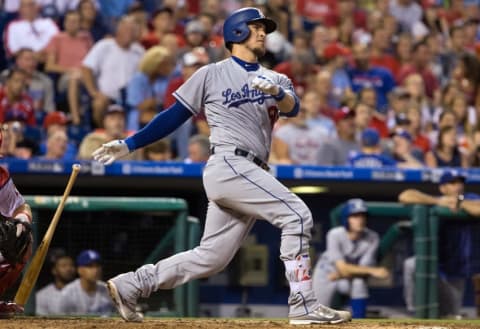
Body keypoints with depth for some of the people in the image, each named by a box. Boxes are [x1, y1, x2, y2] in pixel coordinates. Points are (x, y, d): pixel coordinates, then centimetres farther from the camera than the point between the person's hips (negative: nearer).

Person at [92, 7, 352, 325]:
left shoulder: (276, 80, 19)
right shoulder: (212, 74, 6)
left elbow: (292, 108, -2)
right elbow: (174, 116, 10)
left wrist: (276, 92, -26)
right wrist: (129, 145, 7)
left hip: (252, 175, 6)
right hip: (228, 165, -6)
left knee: (211, 258, 5)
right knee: (296, 214, -19)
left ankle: (131, 285, 15)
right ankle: (303, 305, -19)